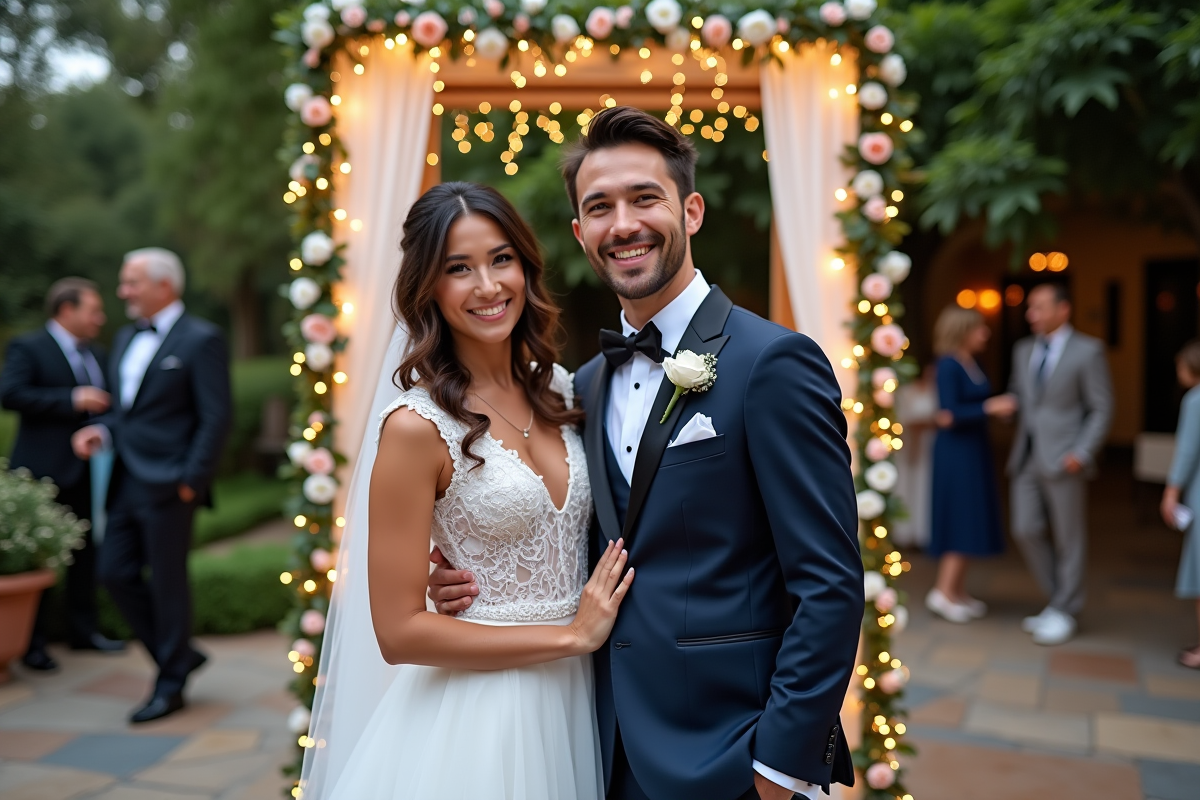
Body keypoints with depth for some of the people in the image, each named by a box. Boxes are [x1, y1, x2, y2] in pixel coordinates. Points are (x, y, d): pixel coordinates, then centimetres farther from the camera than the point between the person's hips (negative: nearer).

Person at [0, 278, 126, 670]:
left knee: (86, 553, 11)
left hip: (87, 472, 7)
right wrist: (73, 400, -23)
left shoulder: (96, 354, 15)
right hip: (44, 471, -7)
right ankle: (33, 641, 8)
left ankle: (83, 630, 22)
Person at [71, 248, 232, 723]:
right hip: (127, 482, 8)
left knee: (167, 581, 1)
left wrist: (192, 481, -17)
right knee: (114, 572, 9)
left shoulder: (200, 340, -10)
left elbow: (216, 417, -14)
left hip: (168, 485, -8)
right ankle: (180, 654, 25)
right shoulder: (127, 338, 15)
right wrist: (102, 431, 2)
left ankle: (171, 683, 17)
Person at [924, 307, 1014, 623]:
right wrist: (988, 407, -21)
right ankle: (943, 592, -2)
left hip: (974, 447, 9)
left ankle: (958, 591, 18)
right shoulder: (949, 365, -14)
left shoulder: (973, 364, 11)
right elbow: (950, 412, -20)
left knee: (970, 523, 11)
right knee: (962, 521, -7)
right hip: (956, 451, -9)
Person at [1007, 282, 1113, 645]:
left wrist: (1081, 453, -15)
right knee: (1027, 531, 4)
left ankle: (1063, 612, 15)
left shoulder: (1088, 351, -6)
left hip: (1064, 461, -6)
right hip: (1027, 458, 6)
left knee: (1069, 538, 3)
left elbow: (1102, 409, -6)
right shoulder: (1023, 349, 12)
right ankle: (1060, 598, 22)